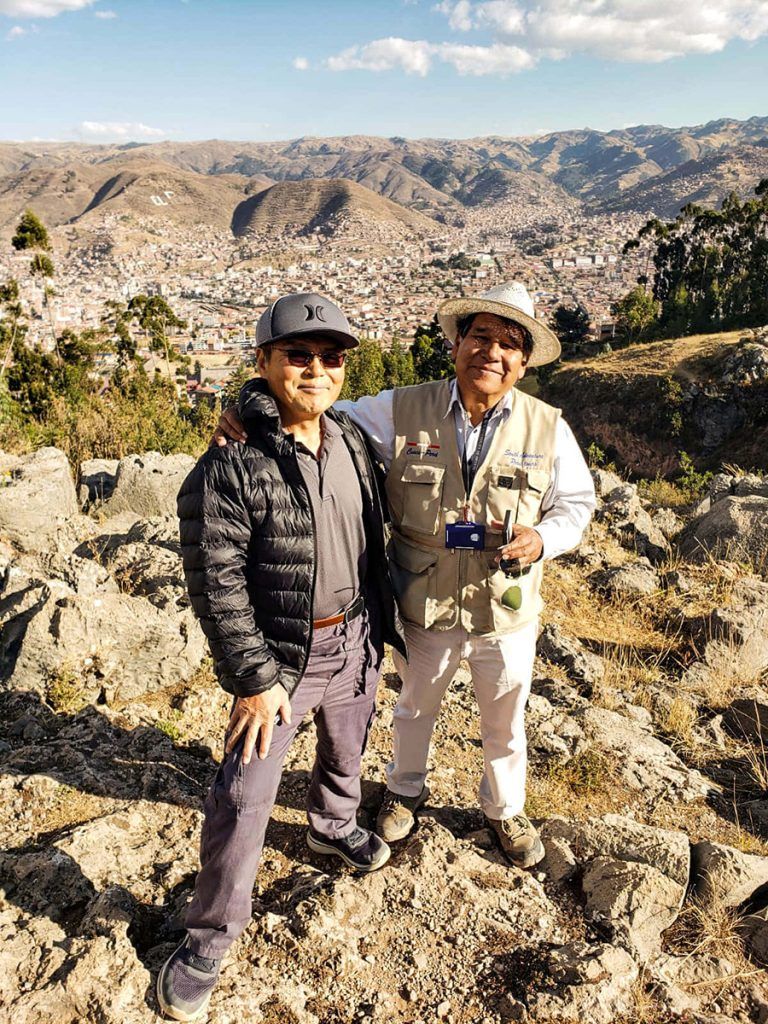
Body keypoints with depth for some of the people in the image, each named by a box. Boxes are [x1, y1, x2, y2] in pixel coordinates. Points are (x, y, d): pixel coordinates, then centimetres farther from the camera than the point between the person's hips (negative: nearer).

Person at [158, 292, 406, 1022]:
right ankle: (210, 935, 22)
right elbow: (216, 585, -19)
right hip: (280, 656, -6)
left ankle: (332, 827, 57)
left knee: (345, 752, 27)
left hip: (355, 640, 6)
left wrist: (379, 627, 13)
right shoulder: (230, 468, -22)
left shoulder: (351, 441, -1)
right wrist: (255, 677, -18)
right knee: (242, 799, -1)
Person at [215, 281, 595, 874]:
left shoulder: (548, 429, -9)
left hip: (507, 615, 1)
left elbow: (576, 503, 2)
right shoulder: (402, 412, -13)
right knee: (415, 708, 25)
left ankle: (506, 809, 52)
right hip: (423, 610, 0)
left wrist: (542, 539, -20)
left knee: (506, 721, 23)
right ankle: (407, 789, 56)